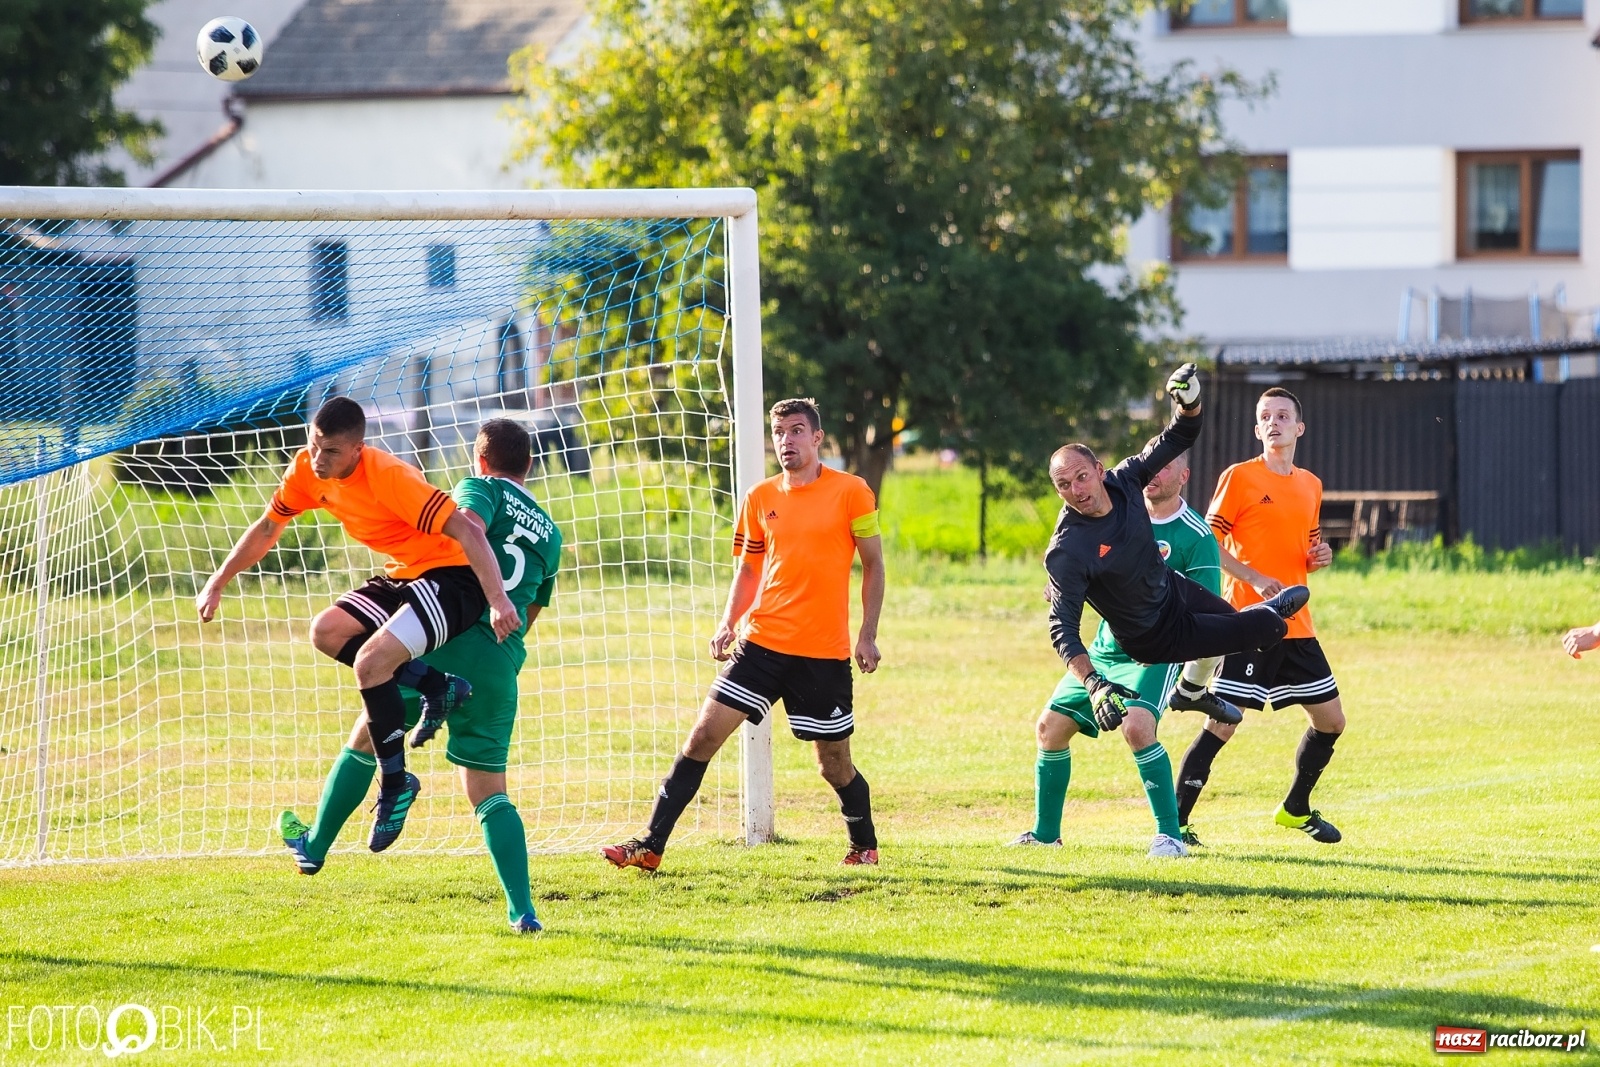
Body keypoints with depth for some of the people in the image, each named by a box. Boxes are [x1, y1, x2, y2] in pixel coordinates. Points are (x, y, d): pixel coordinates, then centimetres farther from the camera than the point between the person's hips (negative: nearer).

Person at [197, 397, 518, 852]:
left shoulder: (390, 477, -28)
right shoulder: (306, 470, -4)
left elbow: (467, 531, -30)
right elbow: (267, 529, 14)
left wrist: (498, 600, -37)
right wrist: (218, 583, 14)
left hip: (452, 576, -9)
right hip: (402, 576, 9)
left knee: (369, 662, -24)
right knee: (327, 631, -7)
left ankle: (395, 784, -8)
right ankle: (436, 688, 0)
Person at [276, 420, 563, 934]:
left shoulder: (482, 488, 7)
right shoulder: (549, 533, 23)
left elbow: (469, 530, -17)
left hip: (446, 640, -4)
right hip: (503, 665, 4)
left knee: (365, 741, 18)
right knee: (489, 794, 7)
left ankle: (314, 846, 31)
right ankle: (522, 910, -8)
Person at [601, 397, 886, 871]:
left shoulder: (851, 492, -2)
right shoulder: (760, 499, 8)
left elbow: (873, 565, 3)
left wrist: (868, 635, -2)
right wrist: (728, 623, 4)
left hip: (823, 653, -3)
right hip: (761, 642, 3)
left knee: (834, 764, 4)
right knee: (702, 737, -6)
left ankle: (865, 845, 31)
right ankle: (650, 845, -4)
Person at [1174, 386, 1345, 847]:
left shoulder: (1310, 485, 14)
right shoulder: (1239, 477, -5)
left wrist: (1317, 558, 3)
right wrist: (1254, 579, -19)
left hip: (1296, 625, 6)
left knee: (1330, 719, 9)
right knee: (1222, 723, -12)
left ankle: (1296, 808, 28)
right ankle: (1176, 820, -5)